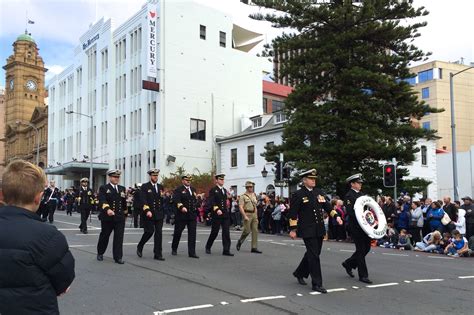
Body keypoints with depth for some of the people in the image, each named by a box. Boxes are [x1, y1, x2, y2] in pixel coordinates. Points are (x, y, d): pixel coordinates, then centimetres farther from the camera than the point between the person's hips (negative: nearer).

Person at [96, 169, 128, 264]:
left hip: (120, 218, 3)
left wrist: (125, 213, 21)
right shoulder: (103, 188, -2)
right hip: (107, 217, -3)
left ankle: (118, 257, 1)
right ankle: (100, 253, 33)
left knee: (119, 238, -2)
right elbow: (102, 201, -19)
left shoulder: (122, 189, 12)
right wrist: (107, 209, -35)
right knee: (104, 236, 12)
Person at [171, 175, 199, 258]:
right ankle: (174, 249, 28)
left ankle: (192, 252, 0)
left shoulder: (193, 189, 16)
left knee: (192, 233, -2)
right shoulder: (178, 190, -4)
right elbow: (176, 200, -18)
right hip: (181, 215, -4)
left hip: (192, 215, 4)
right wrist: (181, 207, -32)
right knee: (178, 232, 8)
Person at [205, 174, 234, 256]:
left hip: (225, 214, 6)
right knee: (214, 232, 3)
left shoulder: (225, 190, 17)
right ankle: (208, 247, 24)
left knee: (226, 232, -1)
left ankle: (226, 250, 1)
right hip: (216, 215, -5)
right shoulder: (213, 190, -4)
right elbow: (211, 202, -13)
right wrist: (217, 209, -25)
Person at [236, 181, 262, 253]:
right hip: (247, 214, -6)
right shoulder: (243, 196, -3)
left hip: (254, 215, 6)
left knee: (255, 231, 0)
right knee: (247, 230, -7)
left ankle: (254, 248, 2)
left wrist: (256, 217, 16)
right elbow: (240, 207, -11)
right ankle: (240, 241, 20)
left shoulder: (254, 195, 15)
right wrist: (245, 216, -20)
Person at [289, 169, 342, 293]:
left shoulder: (319, 193, 12)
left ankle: (299, 273, 35)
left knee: (313, 254, 15)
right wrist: (292, 229, -9)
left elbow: (328, 207, 13)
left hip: (319, 229, 7)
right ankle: (317, 283, 1)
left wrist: (336, 216, -4)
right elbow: (293, 213, -7)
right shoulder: (298, 194, -6)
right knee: (314, 255, -7)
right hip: (307, 230, -7)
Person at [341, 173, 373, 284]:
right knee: (361, 250, -4)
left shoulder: (361, 195, 17)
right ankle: (363, 275, 4)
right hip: (355, 227, -8)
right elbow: (350, 212, -18)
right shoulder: (348, 196, -9)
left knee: (367, 248, 11)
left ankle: (348, 264, 28)